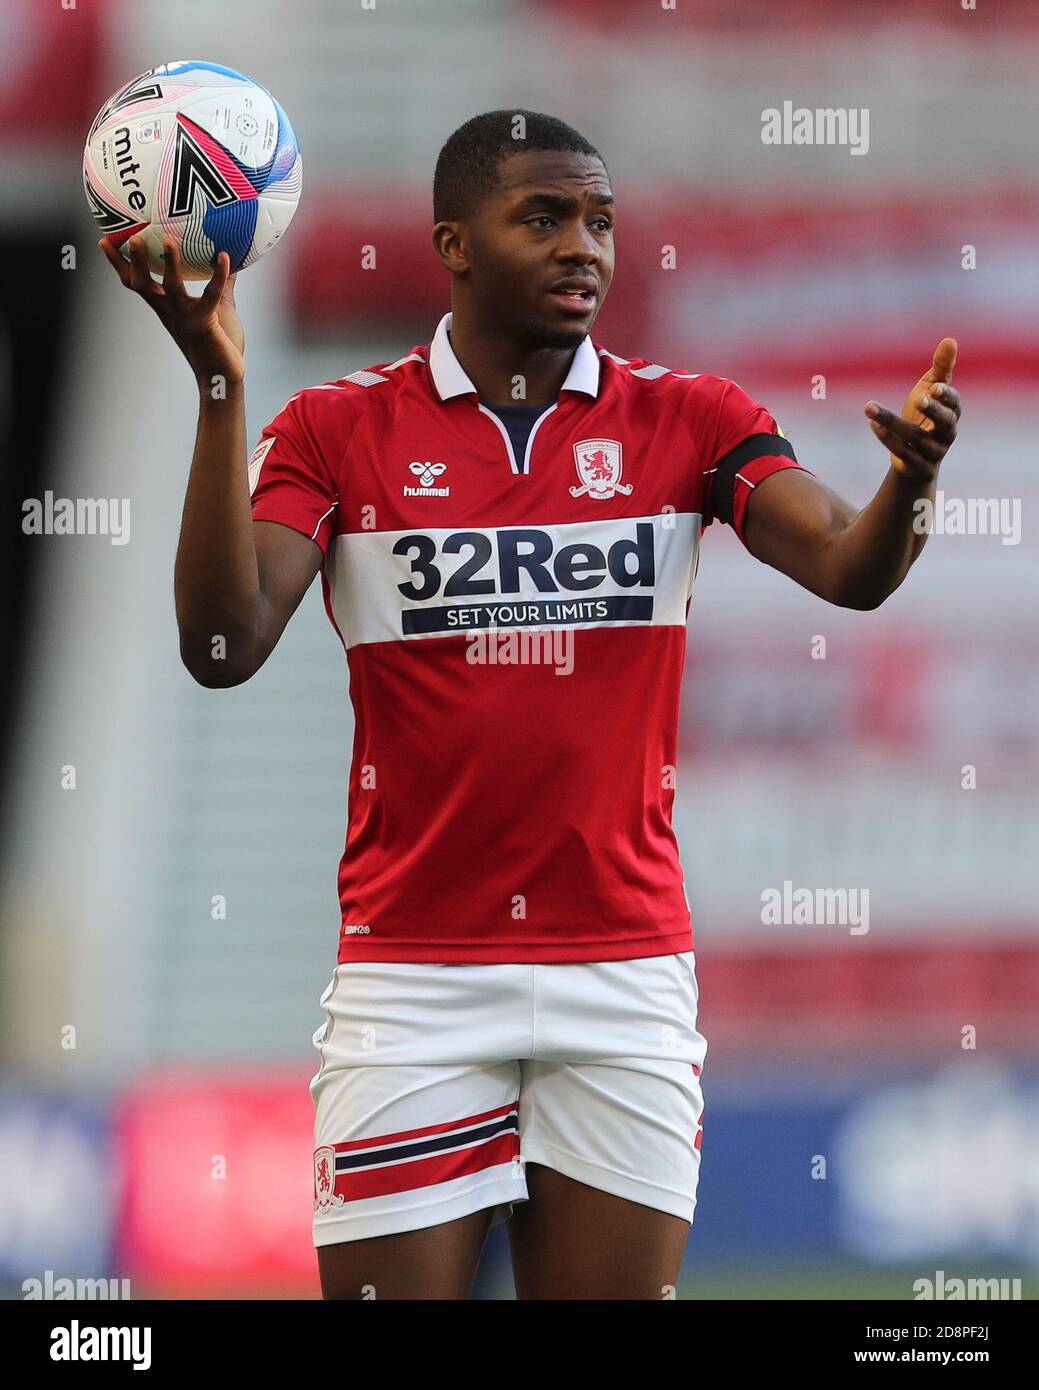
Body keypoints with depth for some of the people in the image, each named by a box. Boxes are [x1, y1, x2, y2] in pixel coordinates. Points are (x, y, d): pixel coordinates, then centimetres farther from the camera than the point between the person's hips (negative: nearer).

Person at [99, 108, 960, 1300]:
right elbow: (223, 647, -11)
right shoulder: (338, 430, 0)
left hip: (626, 970, 1)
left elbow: (849, 569, -10)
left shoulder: (689, 421, 4)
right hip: (412, 970, -1)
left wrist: (907, 476, -34)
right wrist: (219, 387, -19)